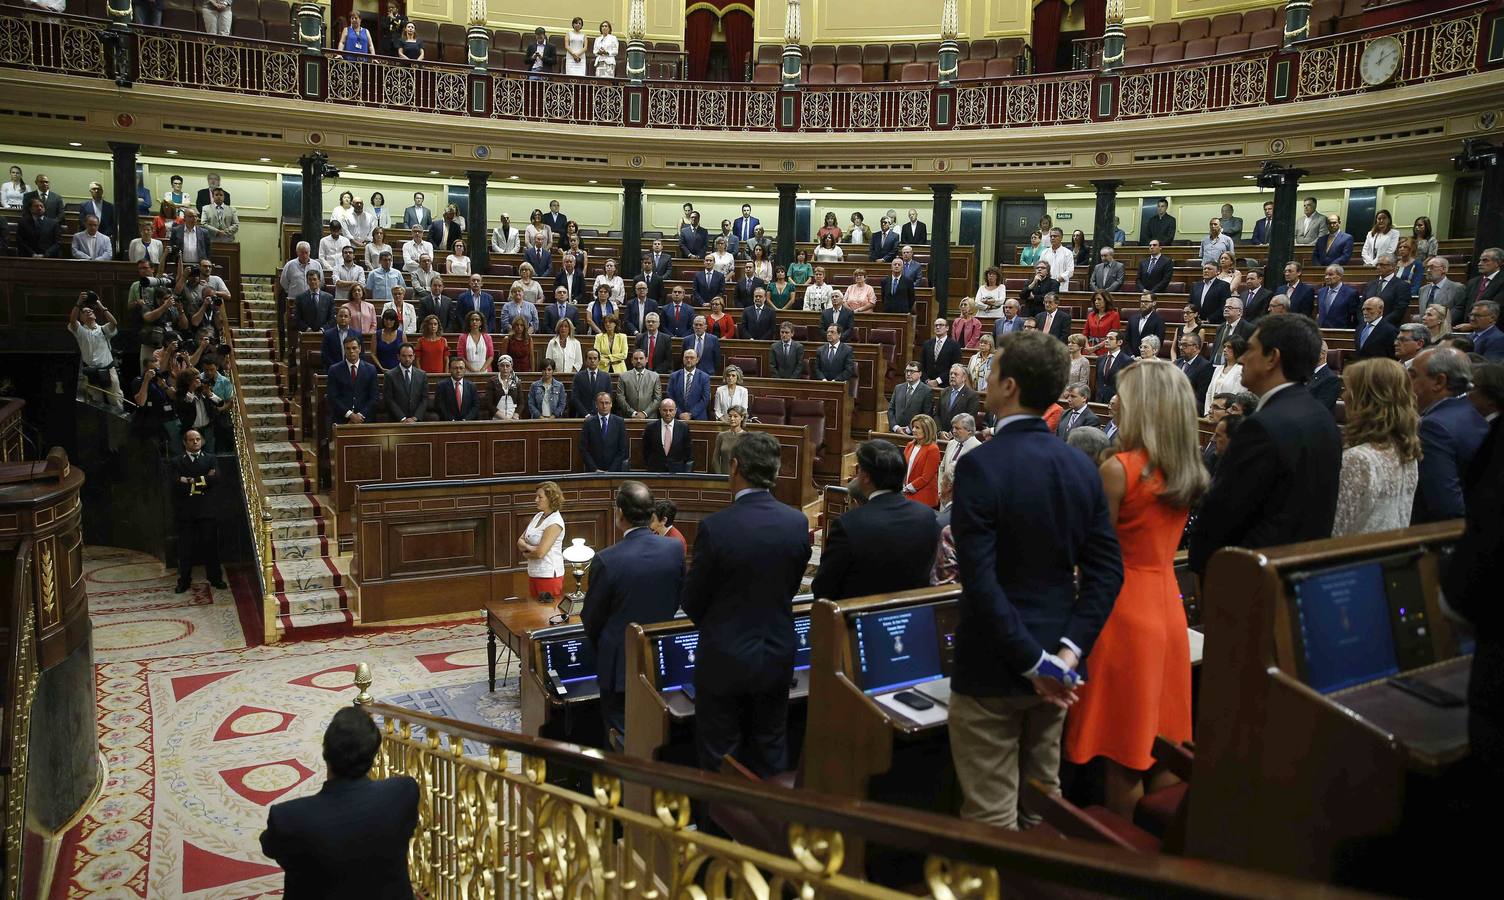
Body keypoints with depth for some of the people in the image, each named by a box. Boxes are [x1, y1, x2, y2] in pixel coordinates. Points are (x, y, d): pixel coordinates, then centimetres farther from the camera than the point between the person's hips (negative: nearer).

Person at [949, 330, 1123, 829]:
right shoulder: (1081, 465, 2)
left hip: (993, 671, -6)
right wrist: (1067, 651, -5)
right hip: (1054, 666, 7)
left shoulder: (980, 465, -18)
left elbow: (980, 581, -23)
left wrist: (1033, 662, -17)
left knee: (991, 816, 4)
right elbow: (1107, 570, 1)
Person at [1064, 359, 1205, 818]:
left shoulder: (1119, 469, -17)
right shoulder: (1187, 471, 5)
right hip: (1168, 605, 8)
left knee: (1123, 752, 5)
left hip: (1125, 608, -7)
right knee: (1162, 745, 17)